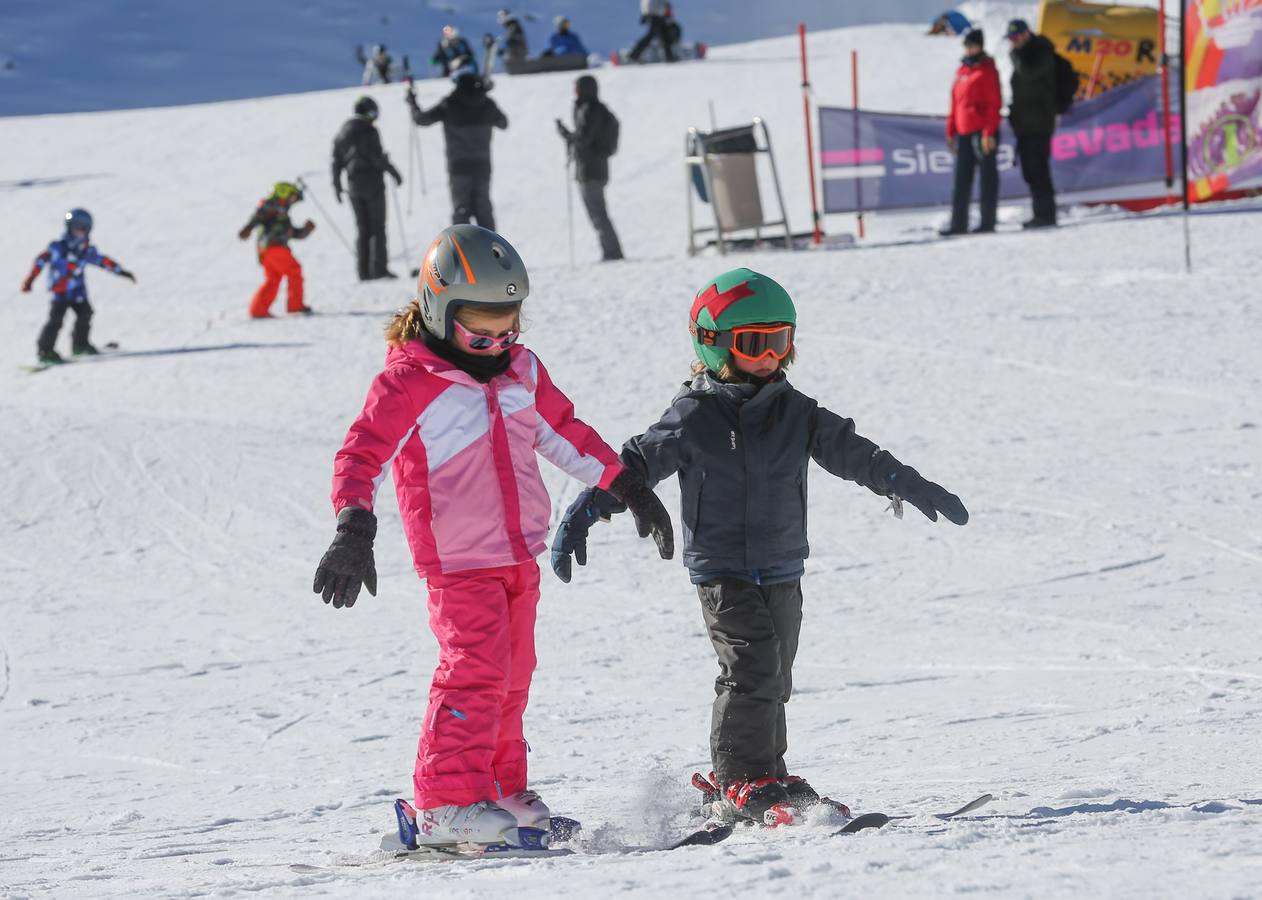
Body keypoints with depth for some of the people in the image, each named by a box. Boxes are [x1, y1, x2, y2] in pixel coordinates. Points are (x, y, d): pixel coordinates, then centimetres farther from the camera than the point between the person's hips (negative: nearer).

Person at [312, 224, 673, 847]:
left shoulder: (520, 369, 9)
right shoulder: (409, 380, -12)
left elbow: (565, 432, 22)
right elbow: (362, 454, -17)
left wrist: (627, 486, 25)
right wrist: (353, 528, -32)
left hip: (519, 552, 7)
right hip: (456, 556, -7)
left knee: (511, 675, 13)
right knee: (476, 669, -17)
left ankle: (501, 790, 24)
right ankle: (447, 804, -16)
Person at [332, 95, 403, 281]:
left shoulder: (343, 133, 9)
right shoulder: (368, 131, -12)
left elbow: (337, 161, 11)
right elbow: (377, 157, -17)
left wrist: (337, 185, 18)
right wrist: (393, 172, -6)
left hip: (354, 187, 6)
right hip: (373, 184, -6)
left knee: (362, 229, 10)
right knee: (377, 228, -2)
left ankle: (363, 271, 6)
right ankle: (379, 269, -7)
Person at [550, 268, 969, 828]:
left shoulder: (795, 412, 8)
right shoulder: (694, 416, -7)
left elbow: (849, 450, 11)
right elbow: (638, 464, -7)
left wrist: (910, 486, 6)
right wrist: (583, 514, -15)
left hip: (783, 570, 6)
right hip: (722, 569, -6)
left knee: (773, 679, 11)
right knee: (753, 668, -16)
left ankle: (765, 778, 22)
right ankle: (741, 785, -11)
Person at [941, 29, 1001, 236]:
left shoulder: (986, 70, -4)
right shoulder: (962, 71, 18)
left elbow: (994, 103, -10)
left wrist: (989, 133, -16)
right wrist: (951, 132, 17)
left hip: (982, 132, -8)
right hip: (964, 133, 8)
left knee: (987, 178, -3)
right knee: (962, 180, 6)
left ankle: (988, 222, -1)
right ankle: (958, 224, 8)